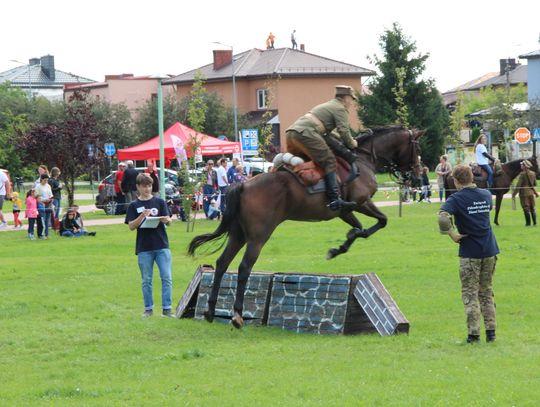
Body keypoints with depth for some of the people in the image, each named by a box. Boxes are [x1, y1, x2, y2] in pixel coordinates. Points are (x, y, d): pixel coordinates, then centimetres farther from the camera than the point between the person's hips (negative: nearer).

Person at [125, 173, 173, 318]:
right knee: (146, 280, 6)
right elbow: (131, 226, -3)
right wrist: (142, 216, -19)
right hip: (144, 248, 0)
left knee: (167, 278, -5)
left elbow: (168, 220, -1)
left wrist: (166, 220, -25)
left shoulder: (159, 202, 6)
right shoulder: (134, 206, 5)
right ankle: (148, 309, 15)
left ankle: (167, 308, -1)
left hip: (162, 246, 0)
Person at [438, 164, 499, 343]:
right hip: (490, 250, 5)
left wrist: (452, 234, -15)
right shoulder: (486, 194, 6)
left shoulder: (456, 199, -11)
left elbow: (443, 217, -28)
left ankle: (474, 333, -2)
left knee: (470, 293, 3)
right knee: (486, 292, 14)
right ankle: (491, 331, 12)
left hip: (469, 252, -5)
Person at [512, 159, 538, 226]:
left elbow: (518, 185, -16)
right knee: (532, 208, 13)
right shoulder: (533, 174, 4)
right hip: (531, 193, 6)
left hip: (524, 193, -6)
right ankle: (534, 222, 13)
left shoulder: (522, 174, -16)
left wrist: (514, 193, -11)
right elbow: (535, 184, 14)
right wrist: (535, 192, 28)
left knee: (526, 208, 0)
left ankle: (528, 223, 1)